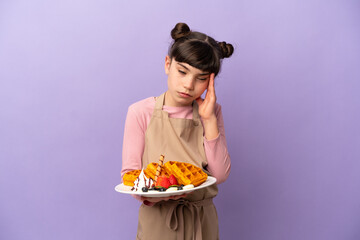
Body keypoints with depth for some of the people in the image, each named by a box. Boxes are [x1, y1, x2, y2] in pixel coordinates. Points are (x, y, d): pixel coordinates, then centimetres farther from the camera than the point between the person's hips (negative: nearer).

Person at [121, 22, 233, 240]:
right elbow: (129, 173, -8)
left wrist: (209, 120, -16)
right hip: (157, 221, -2)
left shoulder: (211, 112, -2)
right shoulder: (141, 112, -10)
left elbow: (220, 175, -10)